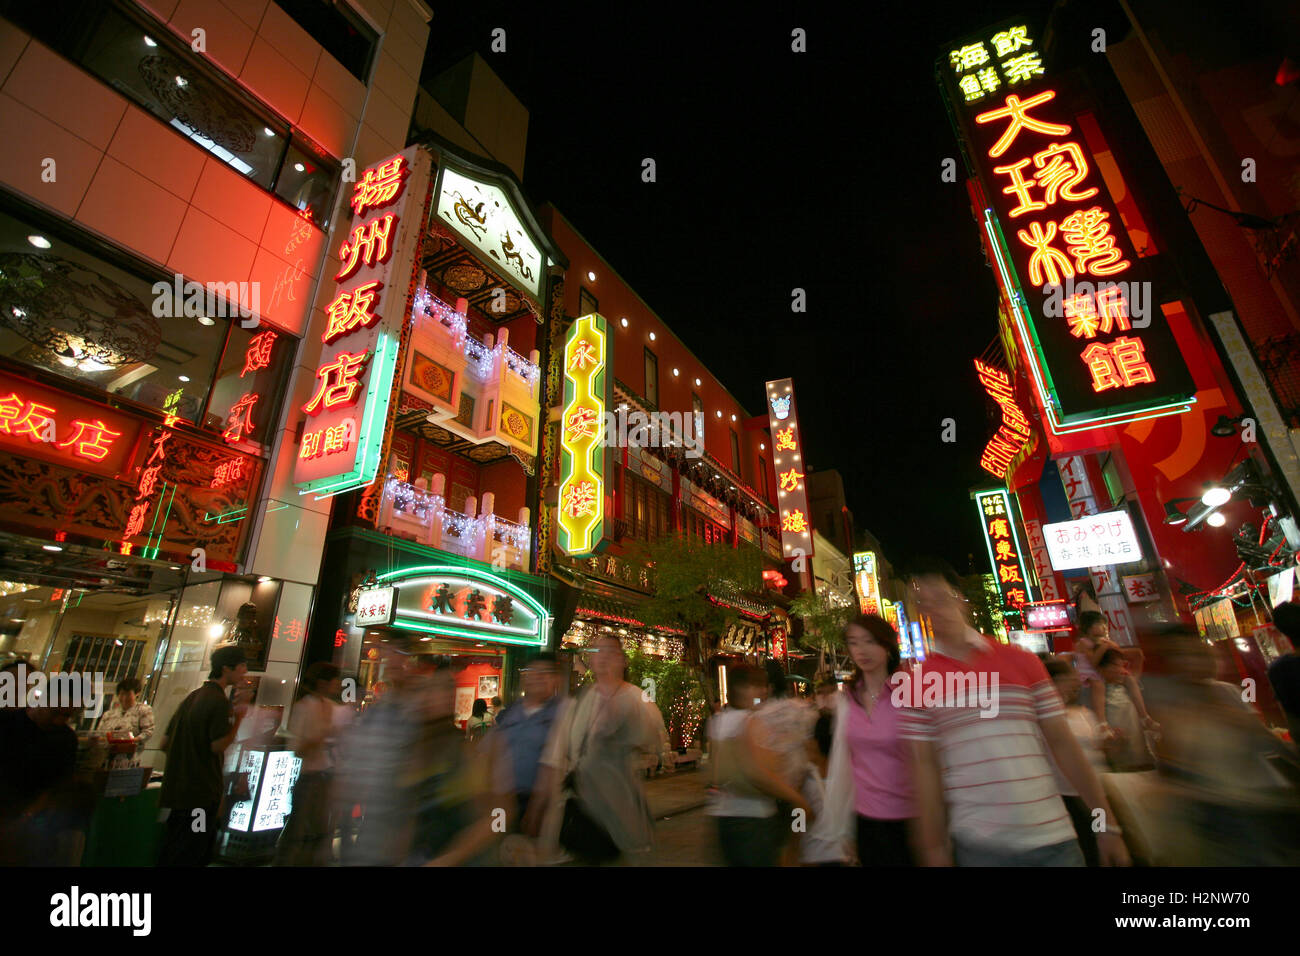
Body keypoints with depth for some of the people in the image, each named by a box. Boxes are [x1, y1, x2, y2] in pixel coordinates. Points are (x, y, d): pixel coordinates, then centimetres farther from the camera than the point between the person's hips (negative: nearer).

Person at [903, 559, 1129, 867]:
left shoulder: (1022, 662, 2)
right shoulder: (917, 682, -4)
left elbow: (1062, 743, 4)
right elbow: (925, 767, -3)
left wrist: (1106, 822, 3)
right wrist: (935, 850, -3)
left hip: (1052, 838, 2)